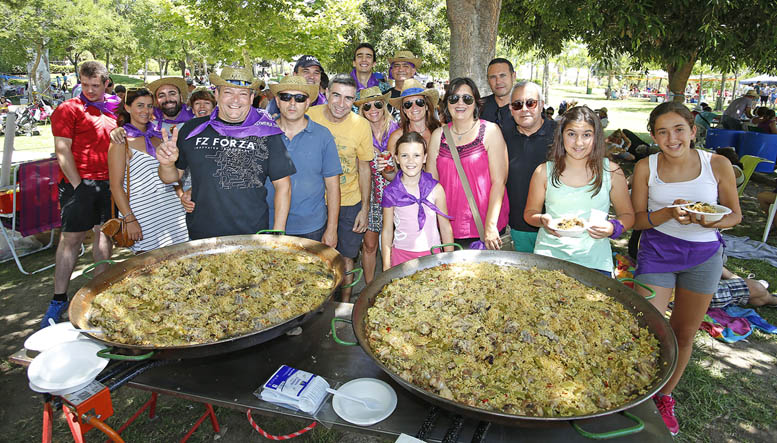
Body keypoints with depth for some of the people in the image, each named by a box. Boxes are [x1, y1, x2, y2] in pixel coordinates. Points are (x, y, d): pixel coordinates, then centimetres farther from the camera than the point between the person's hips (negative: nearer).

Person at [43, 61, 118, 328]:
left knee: (105, 234, 9)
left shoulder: (114, 110, 14)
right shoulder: (69, 109, 0)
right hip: (80, 183, -4)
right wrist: (78, 185, -12)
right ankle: (59, 299, 5)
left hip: (109, 183, 5)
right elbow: (62, 150, -6)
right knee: (71, 238, -3)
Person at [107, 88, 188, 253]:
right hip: (143, 213, -5)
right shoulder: (121, 141, -2)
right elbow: (116, 185, -6)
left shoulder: (158, 136, 14)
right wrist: (129, 220, -13)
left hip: (172, 207, 5)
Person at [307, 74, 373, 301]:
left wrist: (365, 208, -2)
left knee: (346, 257, 9)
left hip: (350, 204, 0)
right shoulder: (309, 116, -11)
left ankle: (345, 303, 29)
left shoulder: (361, 125, -11)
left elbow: (364, 167, -1)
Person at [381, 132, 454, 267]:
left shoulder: (435, 189, -4)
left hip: (432, 253, 0)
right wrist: (386, 266, 2)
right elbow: (387, 231, 3)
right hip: (401, 255, 0)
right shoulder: (391, 192, -3)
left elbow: (446, 228, 3)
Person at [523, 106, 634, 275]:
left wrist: (613, 228, -11)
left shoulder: (611, 172, 2)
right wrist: (543, 220, -12)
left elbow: (627, 215, 10)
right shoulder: (544, 172, 2)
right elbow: (530, 213, 9)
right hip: (549, 256, 0)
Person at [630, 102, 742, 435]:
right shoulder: (646, 167, -9)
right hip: (657, 253, -1)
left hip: (703, 256, 2)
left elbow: (735, 214, 1)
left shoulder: (718, 165, -8)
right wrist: (669, 213, -25)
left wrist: (715, 221, -22)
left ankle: (664, 396, 37)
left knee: (684, 334, 14)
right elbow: (637, 219, -6)